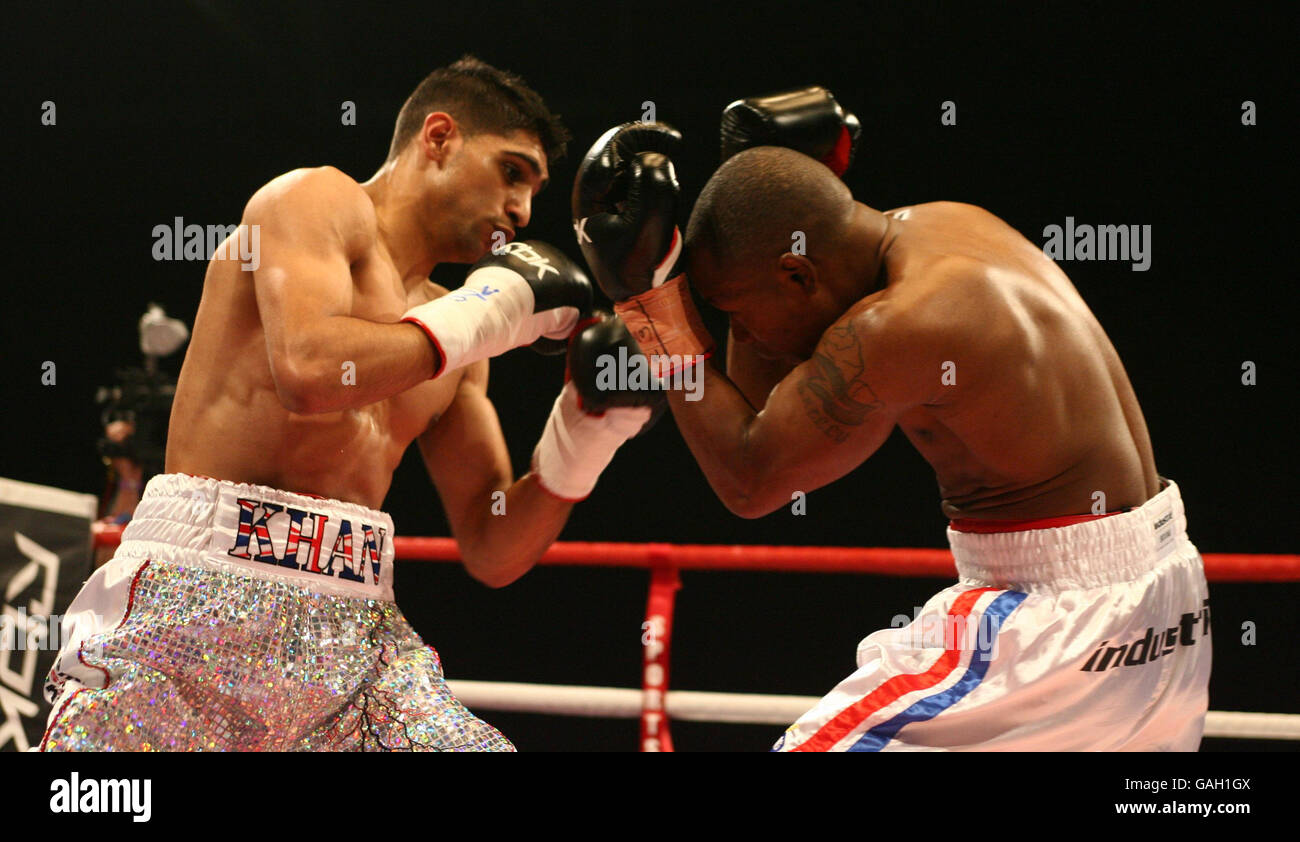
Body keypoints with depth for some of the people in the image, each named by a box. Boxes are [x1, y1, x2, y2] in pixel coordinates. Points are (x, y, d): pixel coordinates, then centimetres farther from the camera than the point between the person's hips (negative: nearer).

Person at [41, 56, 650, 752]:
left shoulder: (450, 334, 19)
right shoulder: (315, 198, 1)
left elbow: (491, 552, 18)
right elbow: (308, 371, -20)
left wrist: (583, 438, 3)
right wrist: (489, 311, -9)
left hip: (353, 628, 7)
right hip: (198, 593, -6)